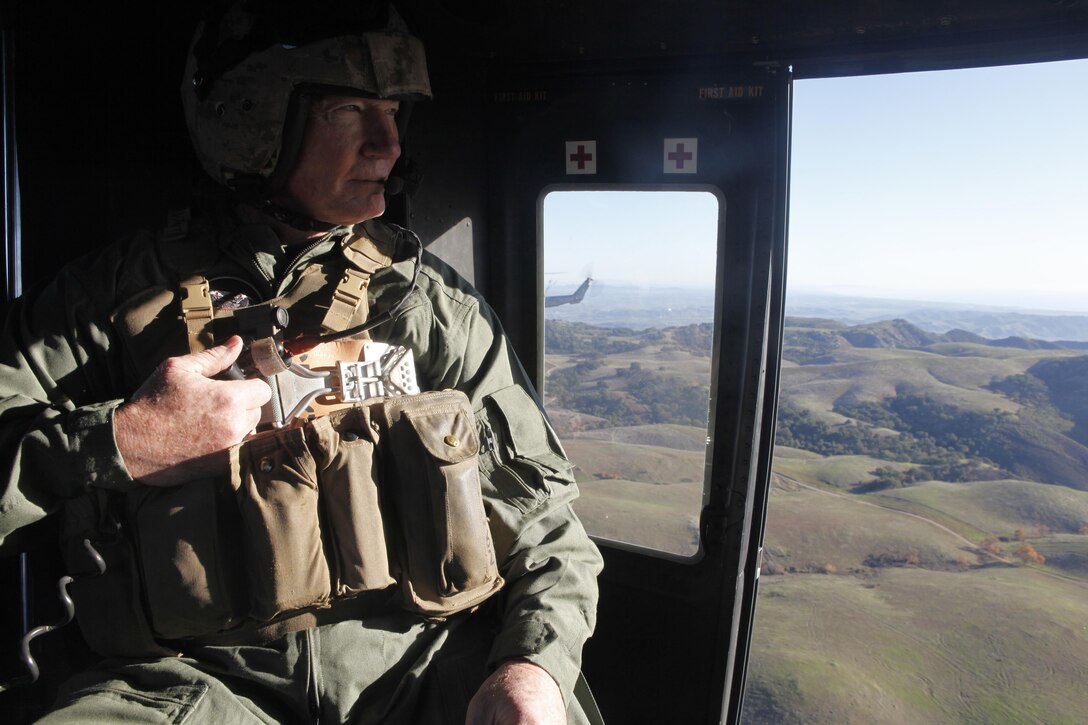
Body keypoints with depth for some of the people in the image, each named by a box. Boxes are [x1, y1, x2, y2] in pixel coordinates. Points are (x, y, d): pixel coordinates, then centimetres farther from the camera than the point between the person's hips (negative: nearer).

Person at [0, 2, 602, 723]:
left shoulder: (434, 299, 6)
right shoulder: (125, 292, 6)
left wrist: (535, 665, -12)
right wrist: (115, 444, -15)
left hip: (429, 662, 1)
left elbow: (545, 510, 3)